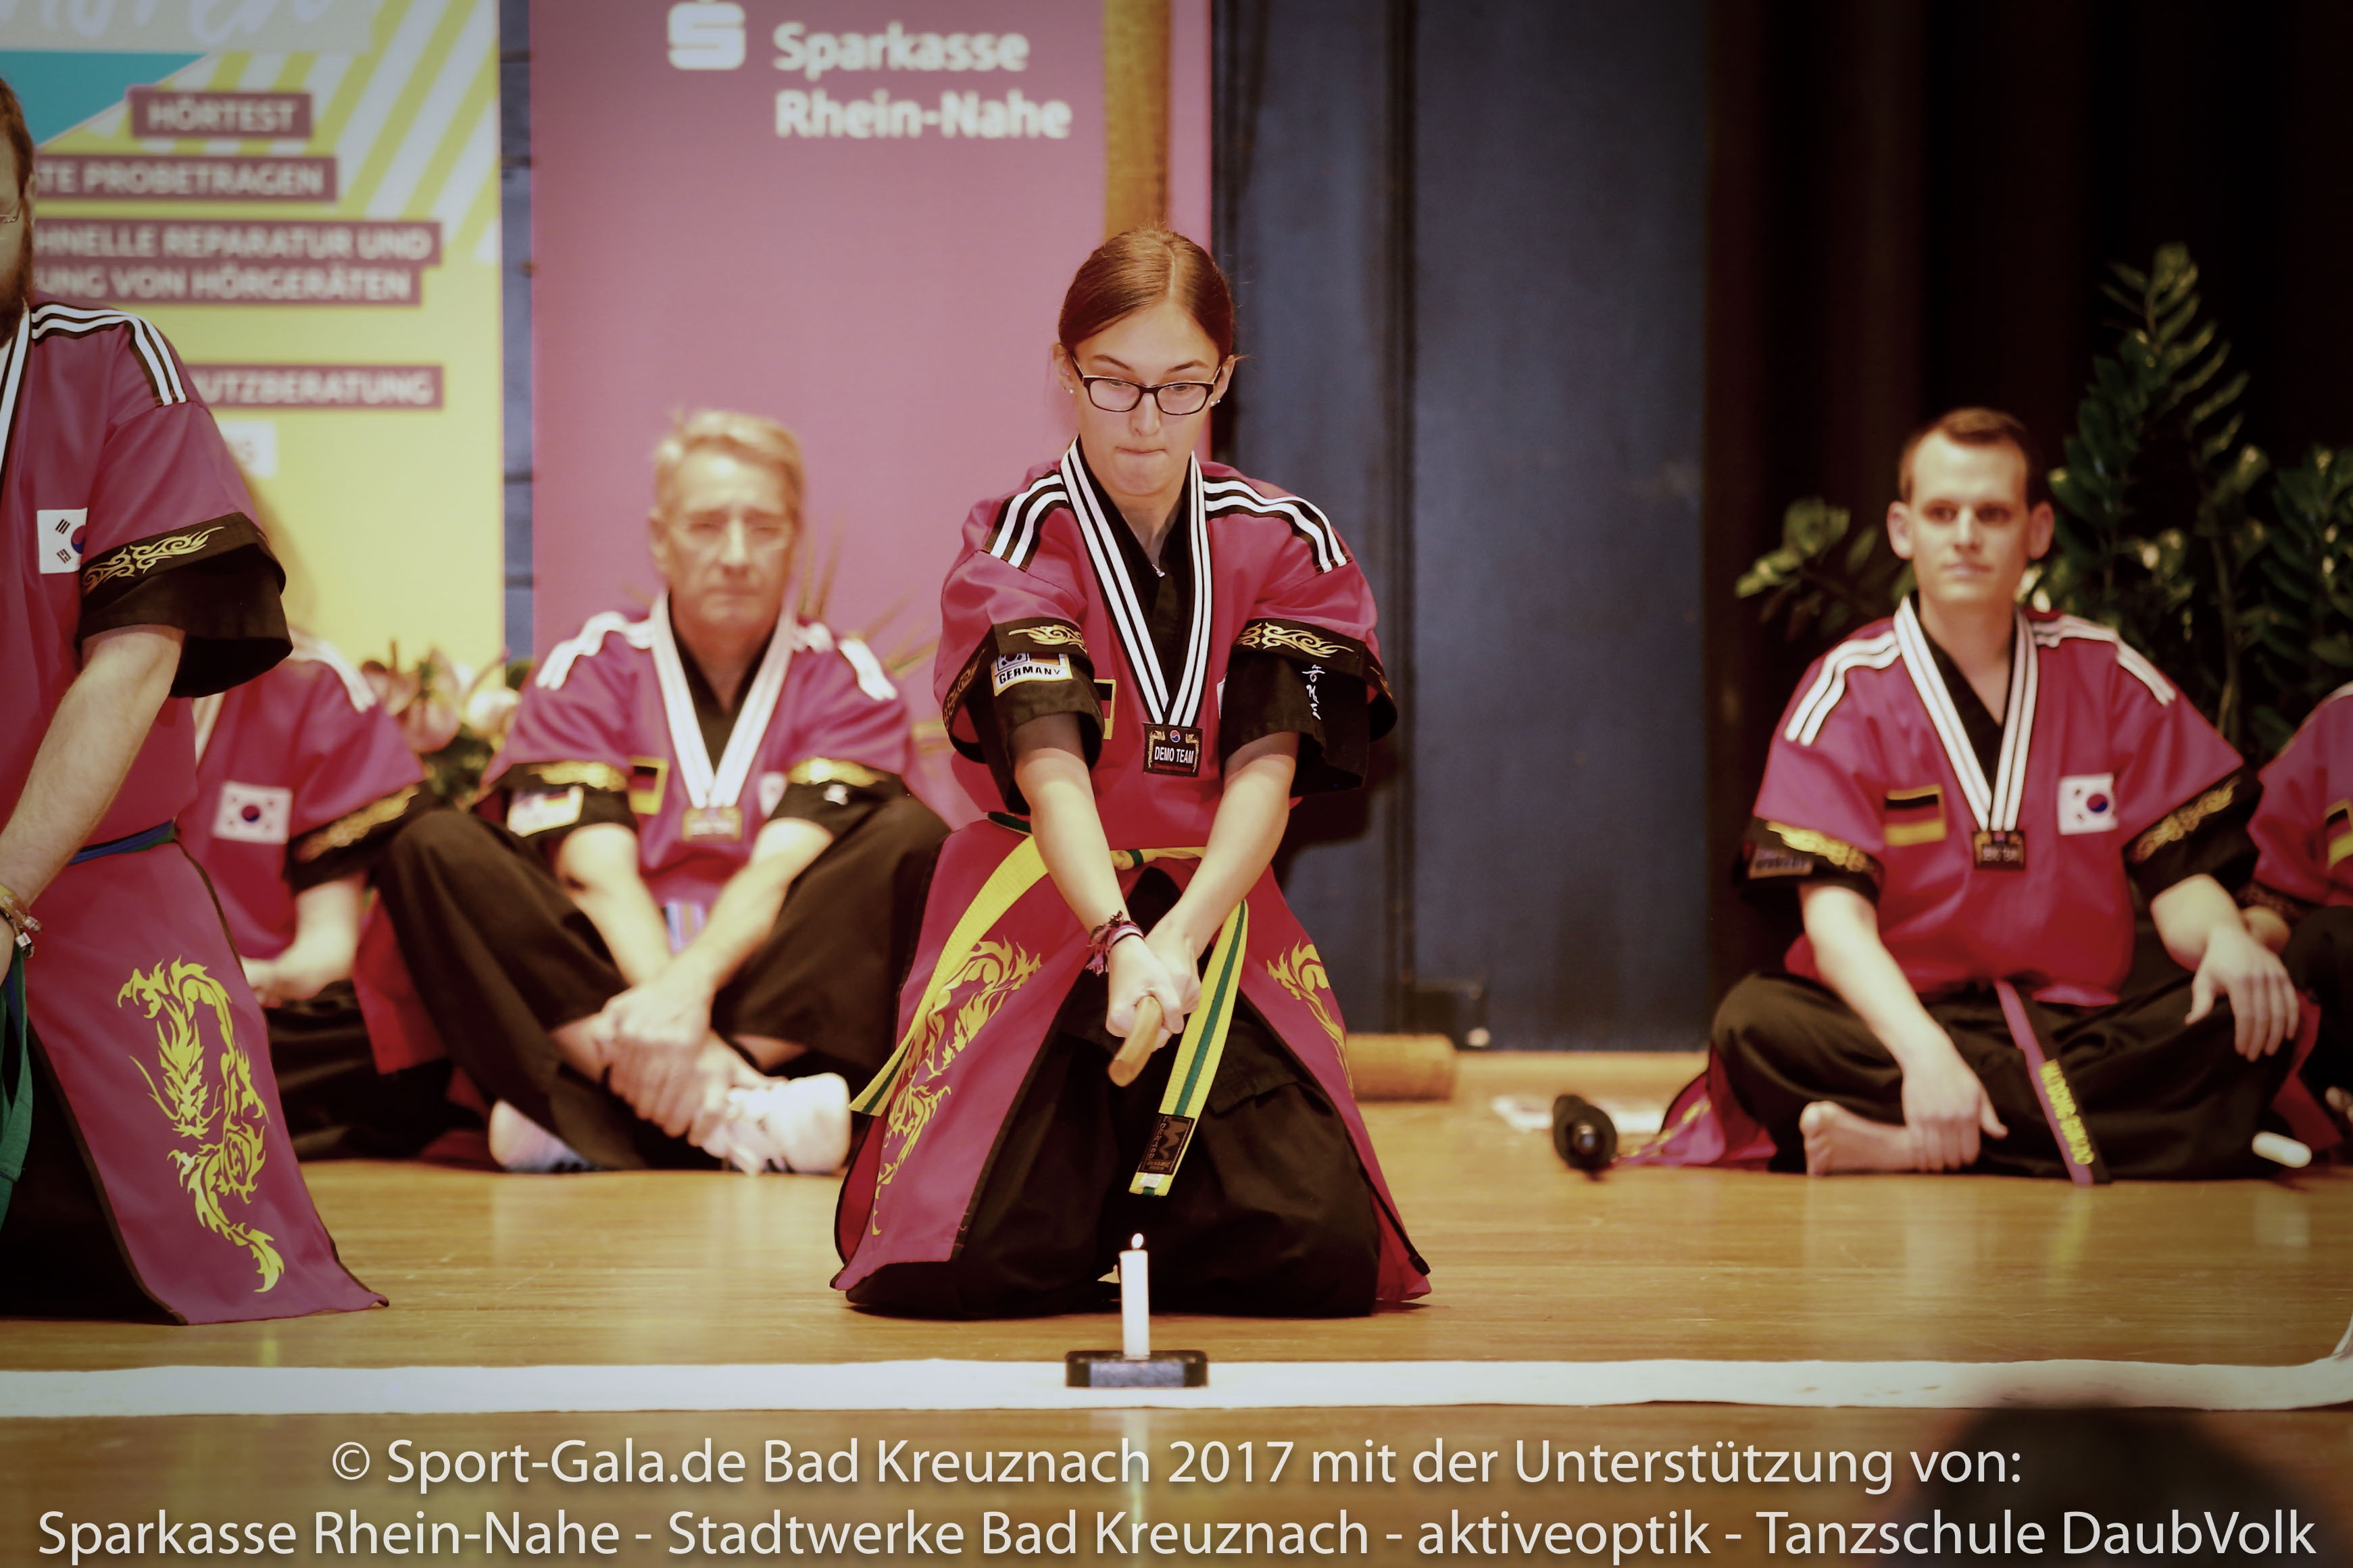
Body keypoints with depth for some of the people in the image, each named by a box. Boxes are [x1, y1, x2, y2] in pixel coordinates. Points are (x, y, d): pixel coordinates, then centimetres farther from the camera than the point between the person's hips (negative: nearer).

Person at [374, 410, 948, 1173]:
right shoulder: (587, 670, 7)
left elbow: (784, 870, -10)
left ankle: (581, 1116, -33)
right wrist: (670, 1024, -27)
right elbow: (598, 873, -9)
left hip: (776, 1006, 0)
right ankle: (736, 1122, -39)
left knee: (911, 835, -23)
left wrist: (691, 984, -31)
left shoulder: (844, 679, 7)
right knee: (432, 846, -20)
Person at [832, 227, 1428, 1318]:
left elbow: (1265, 774, -10)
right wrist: (1120, 941, -39)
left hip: (1219, 923, 2)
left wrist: (1179, 940, -28)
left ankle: (1137, 1193, 21)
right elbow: (1051, 767, -21)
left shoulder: (1287, 546, 2)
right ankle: (1084, 1171, 20)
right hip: (1047, 917, -2)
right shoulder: (1019, 542, -6)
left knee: (1325, 1261, -13)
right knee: (961, 1264, -17)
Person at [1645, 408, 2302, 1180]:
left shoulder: (2107, 676, 9)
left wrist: (2224, 937, -20)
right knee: (1755, 1023, -31)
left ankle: (1908, 1146, -31)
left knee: (2251, 1020, -26)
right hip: (1901, 1020, -3)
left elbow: (2180, 877, 6)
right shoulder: (1847, 692, 0)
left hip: (2081, 1024, 3)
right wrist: (1923, 1051, -32)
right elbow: (1836, 914, -12)